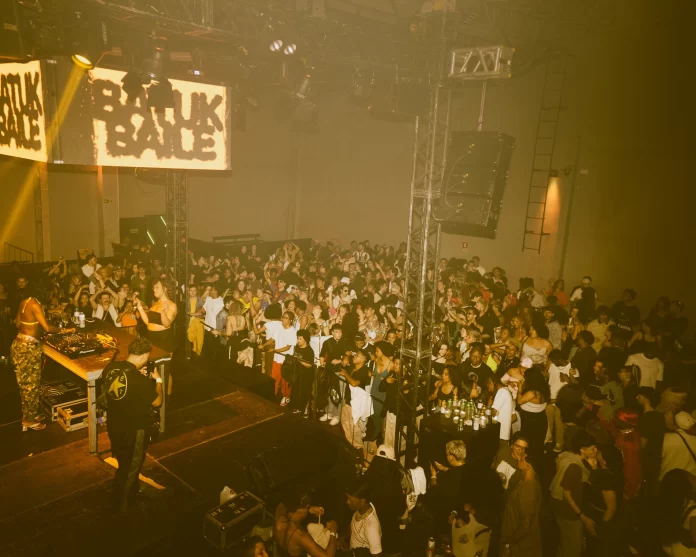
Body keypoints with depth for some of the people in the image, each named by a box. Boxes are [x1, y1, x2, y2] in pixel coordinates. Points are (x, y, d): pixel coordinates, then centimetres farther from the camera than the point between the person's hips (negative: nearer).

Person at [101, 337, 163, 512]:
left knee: (123, 465, 30)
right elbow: (157, 401, -15)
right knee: (130, 469, 18)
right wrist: (158, 380, -2)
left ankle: (120, 499, 52)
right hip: (133, 431, -7)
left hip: (114, 426, 7)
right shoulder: (139, 380, -32)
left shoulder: (110, 368, -12)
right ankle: (124, 505, 38)